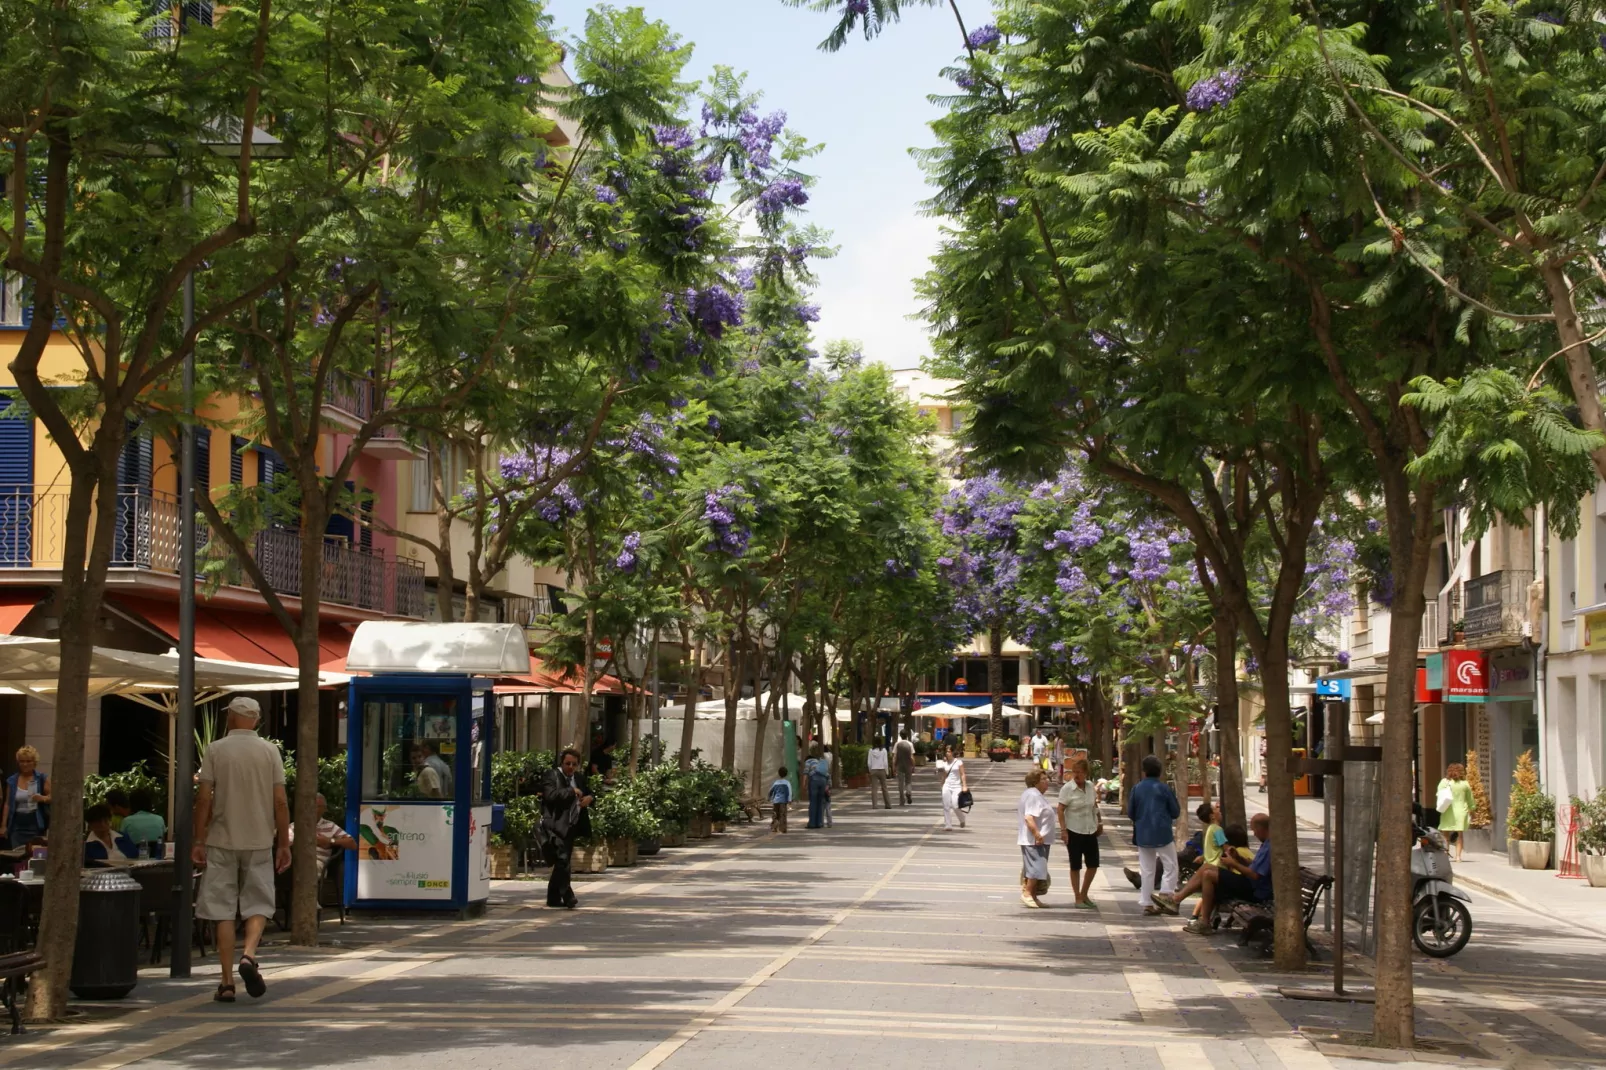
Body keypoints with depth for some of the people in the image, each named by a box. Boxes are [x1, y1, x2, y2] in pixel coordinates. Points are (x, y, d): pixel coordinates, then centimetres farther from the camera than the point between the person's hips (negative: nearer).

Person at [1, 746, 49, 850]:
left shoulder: (42, 778, 2)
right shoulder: (12, 781, 9)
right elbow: (8, 804, 10)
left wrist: (43, 798, -20)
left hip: (36, 823, -2)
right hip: (17, 824, 2)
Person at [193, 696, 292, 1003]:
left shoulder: (216, 750, -1)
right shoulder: (270, 751, 1)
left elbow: (203, 797, -5)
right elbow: (281, 802, -1)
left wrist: (199, 841, 2)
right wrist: (284, 844, 6)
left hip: (222, 840, -1)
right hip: (259, 841, 1)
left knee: (223, 911, 3)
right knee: (258, 904, 11)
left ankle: (227, 982, 2)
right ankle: (248, 954, -15)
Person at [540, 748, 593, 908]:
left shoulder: (579, 777, 15)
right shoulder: (552, 775, -6)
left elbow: (589, 793, 25)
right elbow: (550, 794, -22)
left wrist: (589, 798, 2)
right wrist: (571, 791, -20)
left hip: (571, 826, 8)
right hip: (556, 826, -8)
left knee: (562, 863, 13)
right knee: (562, 860, -19)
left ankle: (553, 898, 22)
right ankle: (567, 896, -22)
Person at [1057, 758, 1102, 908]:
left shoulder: (1091, 788, 3)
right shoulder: (1067, 789, -12)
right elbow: (1060, 810, -13)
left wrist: (1099, 823, 17)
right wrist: (1063, 830, -19)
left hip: (1090, 831, 5)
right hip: (1074, 832, -5)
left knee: (1093, 864, 8)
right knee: (1076, 866, 2)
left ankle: (1084, 895, 24)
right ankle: (1078, 899, 10)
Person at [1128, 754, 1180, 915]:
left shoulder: (1137, 788, 0)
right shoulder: (1164, 788, -8)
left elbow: (1130, 813, 6)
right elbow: (1175, 812, -1)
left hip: (1142, 834, 4)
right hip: (1162, 834, -4)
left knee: (1146, 870, 11)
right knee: (1171, 867, 6)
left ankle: (1147, 903, 9)